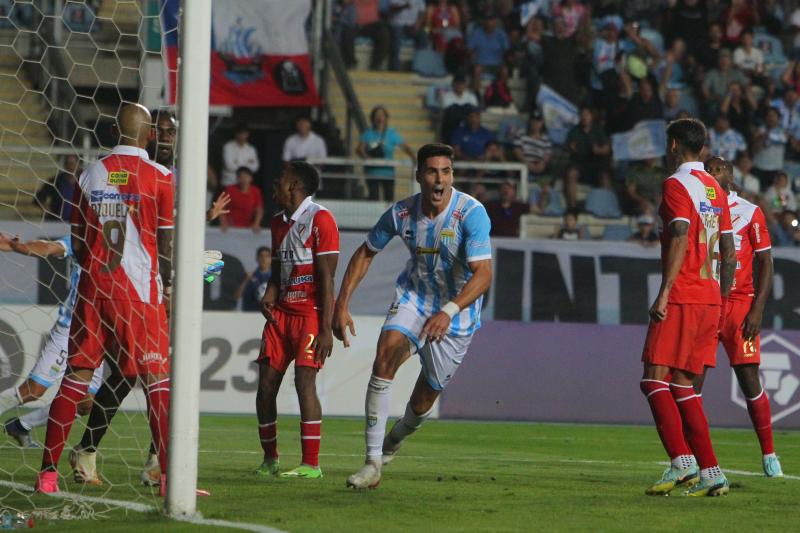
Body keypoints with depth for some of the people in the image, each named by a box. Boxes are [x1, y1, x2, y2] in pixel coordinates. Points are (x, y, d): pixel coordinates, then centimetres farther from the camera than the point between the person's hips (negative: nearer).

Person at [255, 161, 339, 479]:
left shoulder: (320, 219, -10)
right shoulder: (278, 223, 15)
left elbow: (326, 277, -13)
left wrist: (326, 329, -17)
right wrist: (269, 295, 0)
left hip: (310, 313, -8)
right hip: (281, 311, 8)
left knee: (304, 380, -17)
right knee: (266, 383, 2)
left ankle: (311, 464, -14)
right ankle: (270, 459, 15)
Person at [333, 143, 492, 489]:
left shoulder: (472, 213, -24)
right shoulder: (401, 213, -12)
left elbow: (483, 274, -32)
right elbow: (366, 253, 4)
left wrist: (449, 311, -46)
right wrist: (341, 304, -4)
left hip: (458, 309, -2)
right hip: (414, 295, 2)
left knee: (425, 398, 2)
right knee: (387, 351, -26)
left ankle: (394, 440, 40)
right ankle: (373, 462, -25)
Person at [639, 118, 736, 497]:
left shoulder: (677, 184, -7)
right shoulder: (715, 189, 18)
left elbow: (681, 238, -19)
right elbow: (729, 252, 19)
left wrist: (664, 293, -21)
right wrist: (721, 298, 23)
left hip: (682, 296, -8)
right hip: (710, 296, 8)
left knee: (655, 379, -8)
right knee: (681, 385, 10)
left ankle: (682, 462, -21)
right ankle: (710, 474, 4)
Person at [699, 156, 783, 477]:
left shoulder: (750, 213, 3)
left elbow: (765, 265, 2)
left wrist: (757, 310, -8)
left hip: (739, 303, -2)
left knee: (749, 380, -4)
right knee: (692, 380, -5)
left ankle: (769, 454, 6)